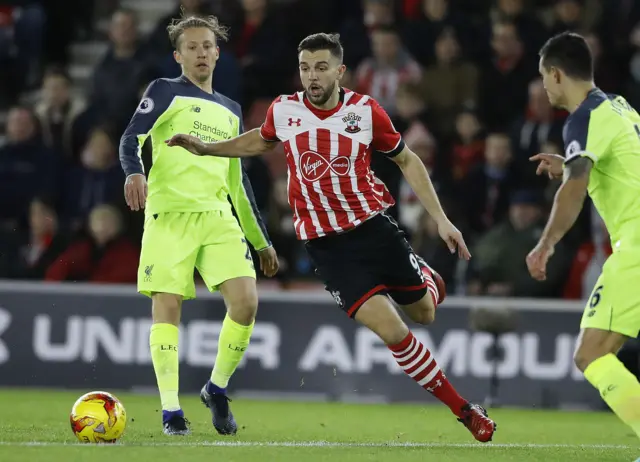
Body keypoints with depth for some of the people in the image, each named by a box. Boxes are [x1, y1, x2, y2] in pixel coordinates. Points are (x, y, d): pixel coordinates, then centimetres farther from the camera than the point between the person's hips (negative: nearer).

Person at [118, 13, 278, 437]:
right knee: (167, 306, -10)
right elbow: (132, 137, -5)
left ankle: (217, 390, 8)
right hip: (169, 214, -4)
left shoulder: (230, 111, 23)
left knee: (246, 301, -11)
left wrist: (261, 240, 26)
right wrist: (134, 173, -27)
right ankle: (171, 409, -3)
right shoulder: (166, 91, 7)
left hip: (219, 217, 4)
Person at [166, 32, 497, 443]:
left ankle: (425, 277, 54)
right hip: (326, 244, -1)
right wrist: (206, 148, 13)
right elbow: (261, 141, 21)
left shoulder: (366, 111, -8)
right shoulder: (283, 111, -4)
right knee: (392, 331, -14)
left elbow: (407, 160, 5)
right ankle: (463, 409, 0)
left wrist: (441, 220, 1)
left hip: (374, 225, 1)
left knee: (424, 313, 14)